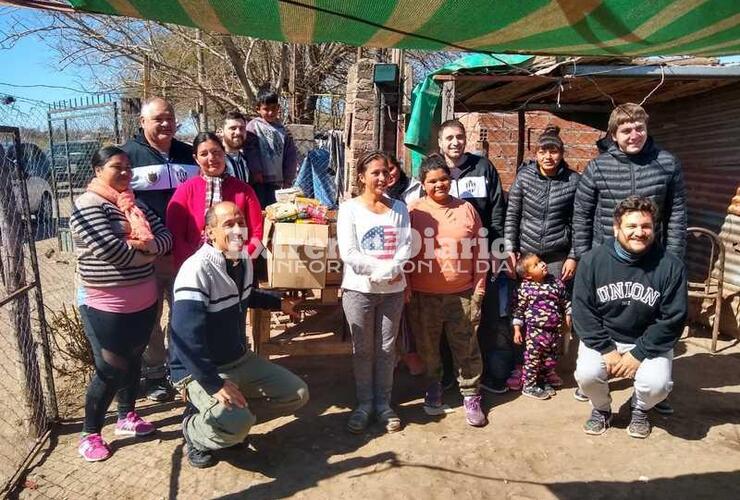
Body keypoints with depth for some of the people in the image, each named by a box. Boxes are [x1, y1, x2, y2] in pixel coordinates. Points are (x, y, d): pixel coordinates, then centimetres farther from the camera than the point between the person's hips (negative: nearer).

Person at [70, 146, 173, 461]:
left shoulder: (134, 204, 9)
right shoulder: (88, 207, -15)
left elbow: (165, 237, 1)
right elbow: (114, 252, -26)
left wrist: (147, 244, -20)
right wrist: (147, 252, -10)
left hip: (143, 302, 7)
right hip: (106, 307, -7)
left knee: (133, 361, 19)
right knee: (110, 370, 3)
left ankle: (127, 417, 38)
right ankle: (90, 434, 22)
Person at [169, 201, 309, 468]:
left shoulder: (243, 259, 2)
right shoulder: (197, 270, -26)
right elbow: (186, 337, -32)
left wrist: (279, 303, 26)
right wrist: (215, 384, -32)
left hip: (241, 359, 9)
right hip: (199, 371, -8)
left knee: (297, 394, 4)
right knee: (237, 424, -31)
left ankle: (227, 418, 13)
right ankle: (193, 430, 3)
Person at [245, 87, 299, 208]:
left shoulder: (283, 130, 12)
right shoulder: (253, 126, 1)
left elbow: (291, 156, 11)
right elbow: (250, 150, -9)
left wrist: (288, 178, 6)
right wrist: (256, 171, -16)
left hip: (277, 180, 4)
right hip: (259, 180, -4)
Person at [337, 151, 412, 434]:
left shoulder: (399, 208, 6)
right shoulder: (349, 208, -5)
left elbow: (406, 246, -2)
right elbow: (348, 253, -13)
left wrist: (391, 269, -21)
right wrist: (384, 269, -18)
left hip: (393, 291, 3)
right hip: (359, 290, -2)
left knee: (386, 349, 11)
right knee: (363, 350, 9)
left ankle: (383, 404, 26)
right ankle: (364, 404, 24)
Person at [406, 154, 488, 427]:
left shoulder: (466, 209, 5)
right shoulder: (413, 211, 0)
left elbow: (479, 251, 8)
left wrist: (479, 286, 5)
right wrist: (406, 286, -3)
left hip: (462, 294, 1)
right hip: (423, 295, 0)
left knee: (466, 347, 5)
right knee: (428, 346, 14)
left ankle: (470, 395, 21)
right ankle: (433, 387, 35)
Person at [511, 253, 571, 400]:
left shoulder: (556, 282, 1)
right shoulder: (524, 288, -11)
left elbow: (565, 300, 13)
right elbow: (518, 310, -6)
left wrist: (568, 315, 8)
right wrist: (517, 329, -6)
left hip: (554, 329, 5)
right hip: (535, 330, -4)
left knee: (550, 359, 15)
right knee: (533, 359, 3)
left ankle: (543, 381, 35)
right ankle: (529, 386, 19)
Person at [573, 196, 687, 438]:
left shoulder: (670, 266, -12)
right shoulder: (593, 261, -10)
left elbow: (673, 319, -10)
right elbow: (582, 311, -8)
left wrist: (639, 354, -15)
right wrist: (606, 350, -16)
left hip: (649, 343, 0)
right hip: (603, 339, 0)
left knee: (657, 384, -25)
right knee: (587, 374, -25)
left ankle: (640, 409, 14)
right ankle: (601, 409, 12)